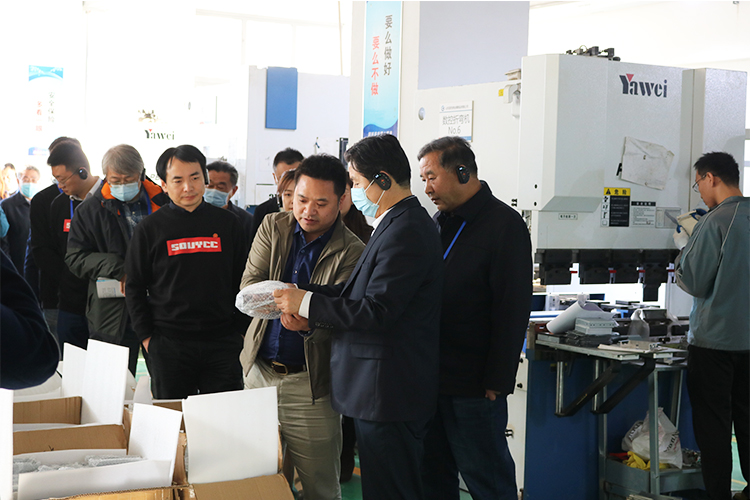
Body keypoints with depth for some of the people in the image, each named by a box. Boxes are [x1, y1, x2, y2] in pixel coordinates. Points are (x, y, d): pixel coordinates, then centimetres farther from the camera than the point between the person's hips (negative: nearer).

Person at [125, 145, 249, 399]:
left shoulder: (227, 223, 7)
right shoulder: (149, 228, 2)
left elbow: (244, 281, 12)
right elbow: (134, 288, 5)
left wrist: (240, 330, 4)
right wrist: (147, 337, -2)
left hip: (223, 344, 1)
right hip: (168, 345, -1)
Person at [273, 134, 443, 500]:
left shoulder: (405, 232, -19)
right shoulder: (399, 223, 14)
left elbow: (377, 312, -24)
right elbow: (359, 292, 14)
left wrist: (306, 303, -16)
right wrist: (299, 294, 4)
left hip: (388, 394, -11)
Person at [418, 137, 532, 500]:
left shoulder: (504, 225, -9)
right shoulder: (439, 223, 15)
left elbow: (513, 311, -13)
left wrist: (496, 382, -16)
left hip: (474, 387, -7)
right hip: (429, 377, 7)